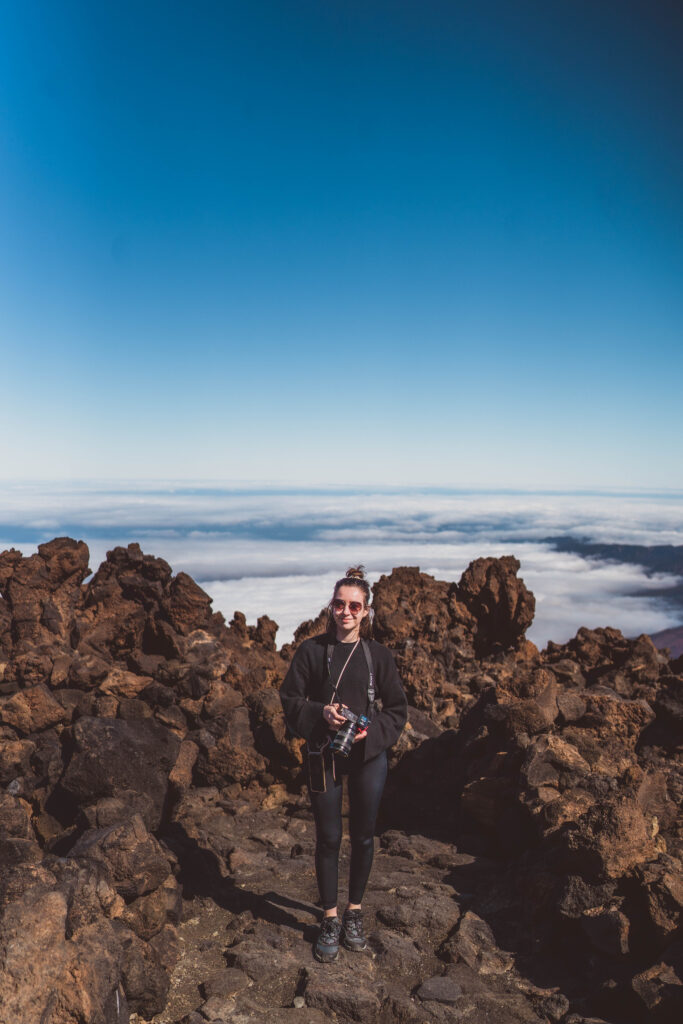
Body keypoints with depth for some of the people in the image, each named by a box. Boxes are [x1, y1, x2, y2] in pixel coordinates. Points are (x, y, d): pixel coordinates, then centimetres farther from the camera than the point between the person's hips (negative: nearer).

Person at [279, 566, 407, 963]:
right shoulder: (312, 651, -5)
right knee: (328, 838, 8)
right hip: (324, 756, -1)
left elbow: (398, 709, 2)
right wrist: (320, 713, -18)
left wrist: (371, 731, -15)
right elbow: (290, 700, -1)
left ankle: (355, 912, 34)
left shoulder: (379, 655, -4)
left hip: (369, 756, 1)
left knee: (363, 836, 13)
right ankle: (330, 920, 26)